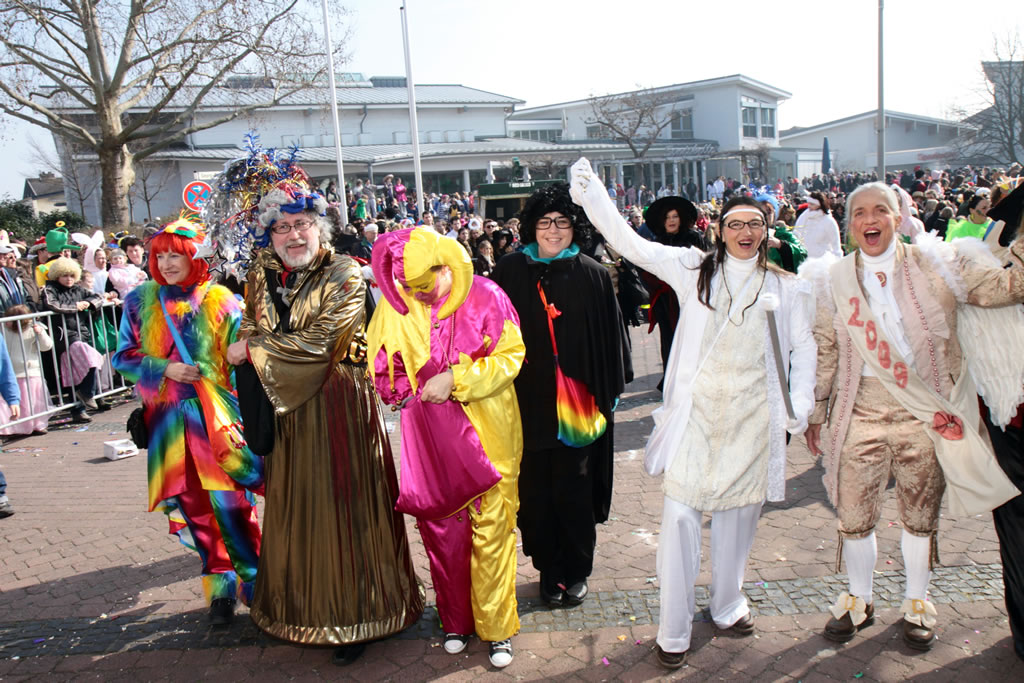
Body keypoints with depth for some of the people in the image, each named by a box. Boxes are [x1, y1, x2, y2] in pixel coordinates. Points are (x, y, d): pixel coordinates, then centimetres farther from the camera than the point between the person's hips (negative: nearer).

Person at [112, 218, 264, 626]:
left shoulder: (220, 301, 0)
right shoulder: (140, 301, 8)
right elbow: (123, 356, 10)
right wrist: (165, 370, -8)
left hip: (216, 416, -3)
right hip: (168, 419, 3)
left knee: (229, 501, -7)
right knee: (190, 505, 4)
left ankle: (253, 582, 10)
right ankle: (221, 584, 17)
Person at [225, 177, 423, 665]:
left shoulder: (345, 275, -10)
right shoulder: (262, 275, 8)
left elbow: (318, 341, -18)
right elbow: (250, 332, 16)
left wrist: (253, 349, -9)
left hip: (339, 407, -5)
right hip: (287, 410, 5)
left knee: (341, 507, 1)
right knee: (294, 508, 13)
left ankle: (353, 616, 16)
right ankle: (301, 603, 32)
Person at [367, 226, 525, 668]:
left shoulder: (485, 297, -12)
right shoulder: (394, 306, -3)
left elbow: (511, 355, -9)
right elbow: (380, 358, 11)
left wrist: (456, 379, -18)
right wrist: (398, 386, -7)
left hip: (486, 432, -2)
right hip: (429, 438, 3)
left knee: (491, 529, 4)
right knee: (440, 528, 11)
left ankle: (496, 627, 21)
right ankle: (457, 620, 31)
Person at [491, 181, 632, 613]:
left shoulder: (593, 276, 1)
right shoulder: (510, 272, 2)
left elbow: (609, 337, 4)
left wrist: (609, 391, 2)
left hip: (577, 403, -1)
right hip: (528, 403, 1)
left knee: (573, 491, 5)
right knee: (536, 491, 7)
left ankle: (576, 570, 25)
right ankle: (549, 569, 26)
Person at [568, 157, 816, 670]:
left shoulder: (785, 286, 6)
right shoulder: (694, 268, 3)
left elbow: (803, 349, 13)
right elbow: (630, 243, 0)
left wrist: (800, 406, 3)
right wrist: (590, 195, -7)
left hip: (752, 417, 2)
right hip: (695, 413, -1)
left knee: (738, 512, 14)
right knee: (680, 515, -4)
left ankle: (728, 605, 37)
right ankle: (674, 631, 9)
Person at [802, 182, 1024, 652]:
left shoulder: (935, 265, 1)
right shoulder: (834, 279, 3)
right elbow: (825, 351, 7)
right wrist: (816, 413, 8)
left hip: (924, 414, 0)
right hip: (861, 412, 1)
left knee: (921, 515, 13)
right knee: (853, 516, 6)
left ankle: (917, 603, 35)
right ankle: (859, 601, 30)